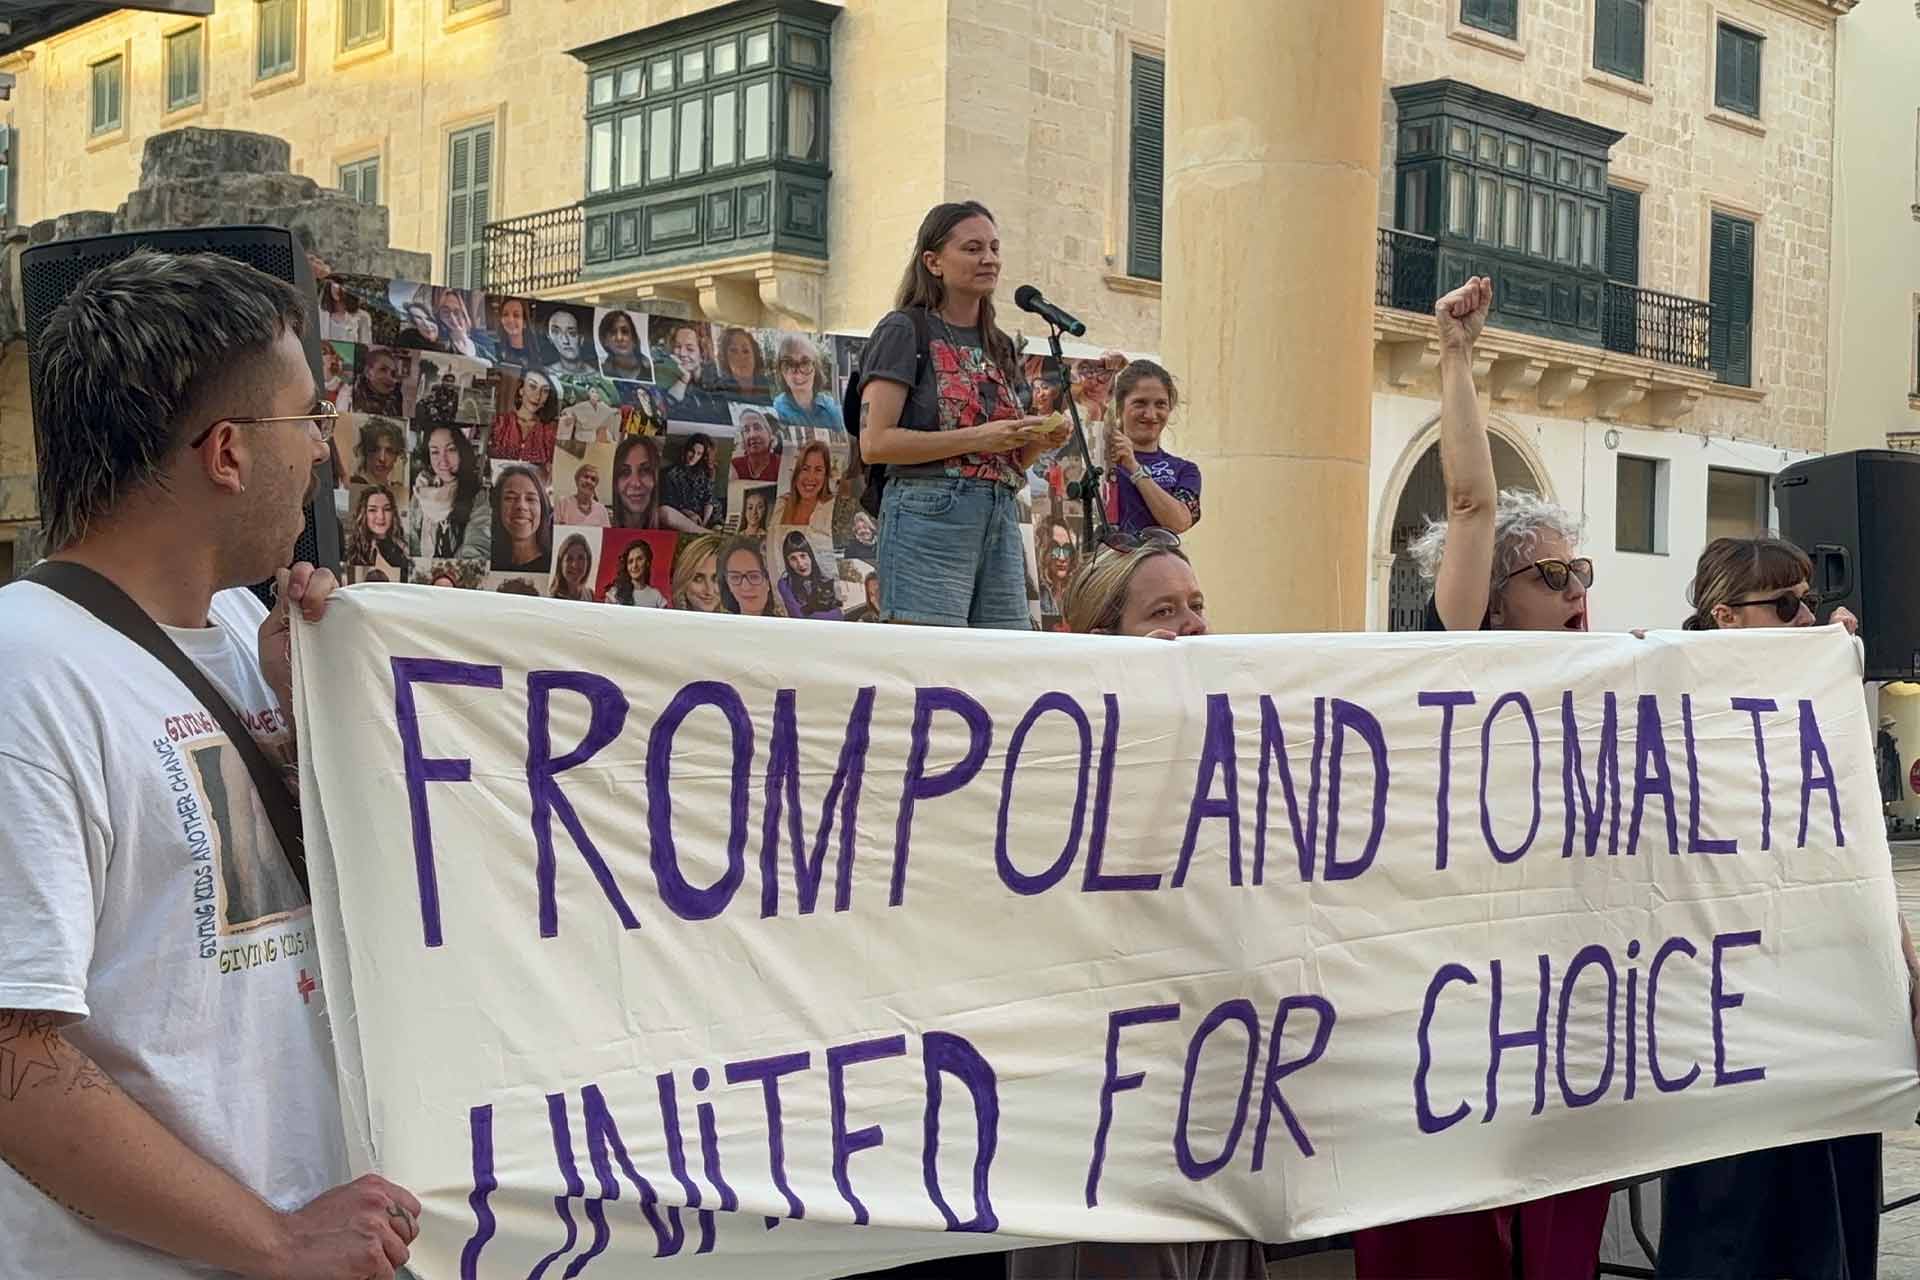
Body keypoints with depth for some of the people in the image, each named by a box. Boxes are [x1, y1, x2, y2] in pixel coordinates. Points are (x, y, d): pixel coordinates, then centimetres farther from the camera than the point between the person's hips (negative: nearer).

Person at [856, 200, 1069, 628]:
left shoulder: (998, 346, 21)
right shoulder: (905, 331, 0)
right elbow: (875, 443, -11)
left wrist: (1038, 442, 3)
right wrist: (978, 437, -14)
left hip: (1001, 518, 7)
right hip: (929, 514, -7)